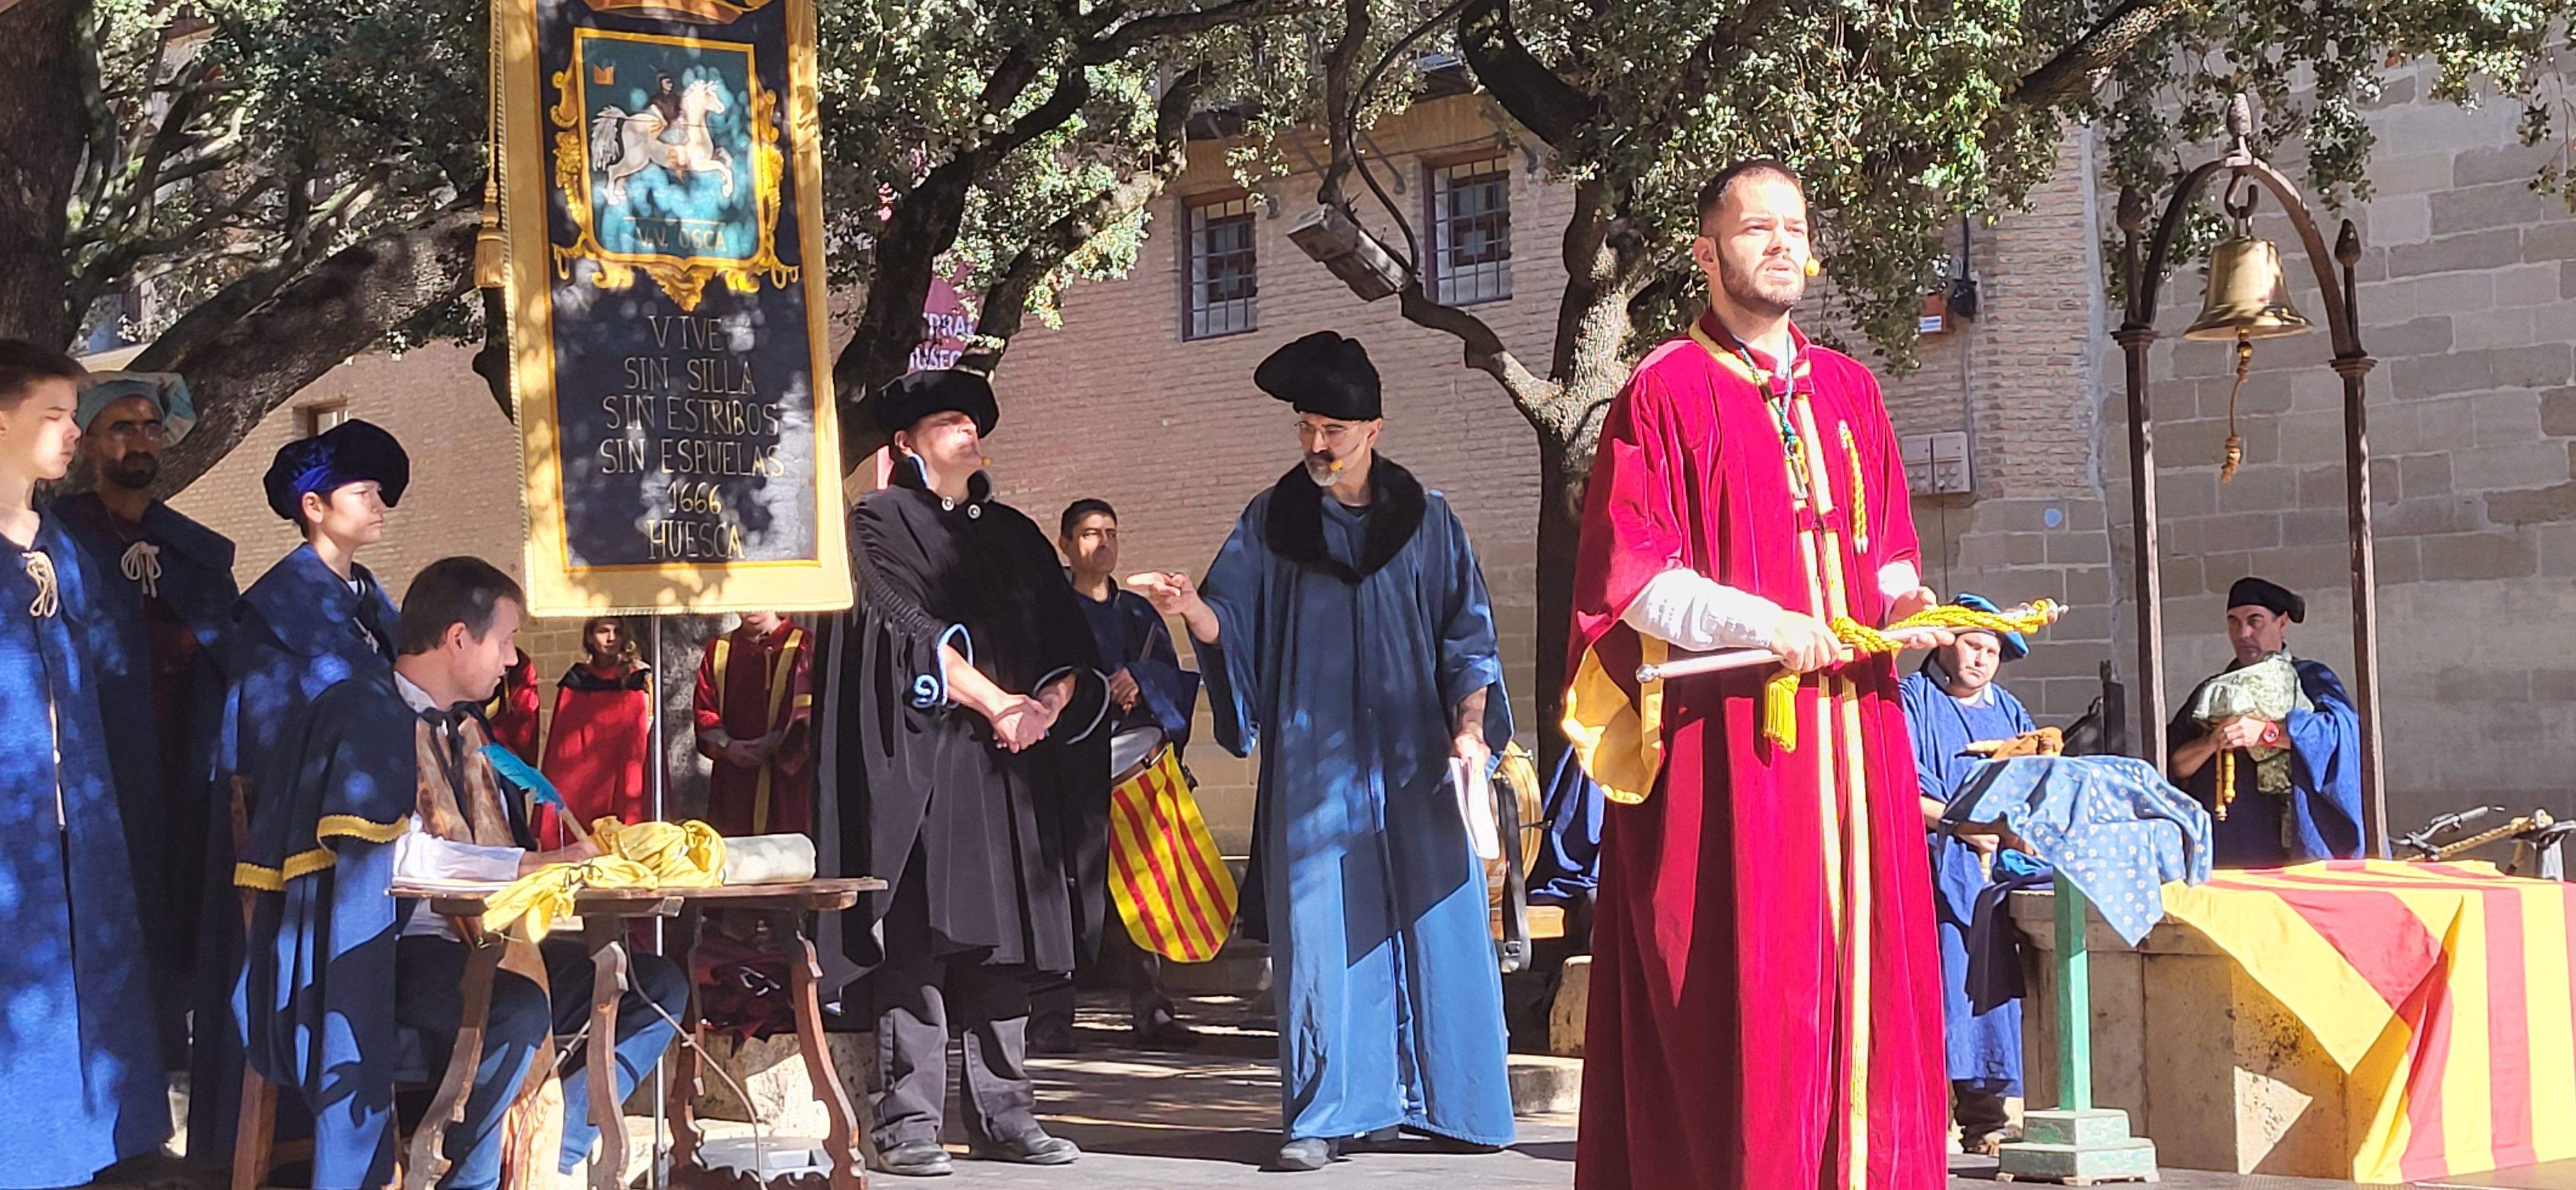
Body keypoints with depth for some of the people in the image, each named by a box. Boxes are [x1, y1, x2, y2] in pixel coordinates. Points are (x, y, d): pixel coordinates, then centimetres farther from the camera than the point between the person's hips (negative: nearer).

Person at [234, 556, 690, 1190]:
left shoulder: (465, 726, 21)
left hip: (482, 939, 9)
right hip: (401, 948, -9)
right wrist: (527, 865, -23)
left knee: (658, 987, -1)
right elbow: (386, 854, -21)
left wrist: (583, 854, 3)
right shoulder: (367, 714, -7)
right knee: (518, 1010, -36)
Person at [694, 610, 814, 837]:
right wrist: (728, 746, -10)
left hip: (787, 773, -3)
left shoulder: (802, 646, 2)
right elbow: (704, 710, 8)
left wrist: (771, 745, -15)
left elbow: (806, 710, -6)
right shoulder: (719, 650, 15)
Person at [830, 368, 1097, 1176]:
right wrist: (996, 702, -12)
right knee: (918, 936, -9)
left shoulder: (1014, 533, 20)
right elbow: (911, 627, -8)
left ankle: (1001, 1116, 8)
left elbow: (1069, 641, 14)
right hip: (920, 752, -5)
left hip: (1008, 760, 5)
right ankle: (908, 1124, -7)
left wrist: (1047, 705, -6)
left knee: (1001, 940, 4)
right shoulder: (879, 522, 5)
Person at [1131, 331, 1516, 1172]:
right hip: (1315, 765, -1)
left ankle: (1446, 1101, 10)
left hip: (1414, 763, 1)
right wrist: (1191, 608, -22)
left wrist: (1471, 725, -7)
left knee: (1438, 927, 0)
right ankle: (1324, 1115, -1)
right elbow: (1232, 625, 0)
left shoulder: (1426, 521, 7)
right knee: (1319, 933, -4)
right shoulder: (1271, 522, 7)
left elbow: (1468, 636, 6)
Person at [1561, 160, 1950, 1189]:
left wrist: (1904, 601, -2)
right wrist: (1763, 624, -17)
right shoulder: (1665, 392, -1)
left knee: (1859, 974, 4)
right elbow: (1625, 573, -8)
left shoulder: (1847, 390, 16)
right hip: (1726, 736, -5)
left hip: (1849, 727, 5)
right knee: (1740, 987, -7)